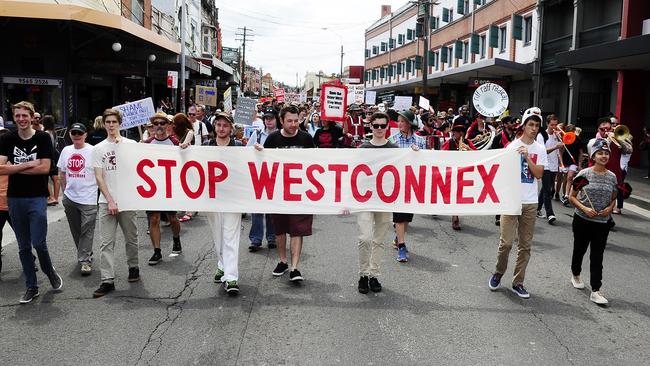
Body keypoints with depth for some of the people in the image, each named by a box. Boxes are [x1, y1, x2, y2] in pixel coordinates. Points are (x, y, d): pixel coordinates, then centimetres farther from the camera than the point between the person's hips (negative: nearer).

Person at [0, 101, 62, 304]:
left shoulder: (42, 138, -2)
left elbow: (45, 168, -12)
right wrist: (28, 165, -13)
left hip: (37, 197, -3)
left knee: (39, 243, -8)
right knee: (24, 247, 9)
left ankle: (50, 272, 21)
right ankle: (31, 287, 19)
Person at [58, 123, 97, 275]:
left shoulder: (93, 151, -8)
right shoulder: (66, 150, 8)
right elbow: (62, 173, 17)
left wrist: (96, 189, -8)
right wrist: (65, 189, 13)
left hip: (88, 198, -6)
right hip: (70, 198, 6)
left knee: (87, 230, -5)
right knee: (75, 230, 15)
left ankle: (85, 260, 0)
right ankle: (84, 254, 31)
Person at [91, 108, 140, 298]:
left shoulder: (130, 144, 5)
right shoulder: (98, 149, 7)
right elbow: (99, 178, 2)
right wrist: (110, 201, -8)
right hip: (106, 202, 1)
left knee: (131, 238, 11)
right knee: (106, 242, -3)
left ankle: (133, 267, 31)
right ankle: (107, 281, -2)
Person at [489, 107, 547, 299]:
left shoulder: (540, 149, 6)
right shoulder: (512, 146, -2)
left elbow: (539, 174, -3)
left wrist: (527, 157, -14)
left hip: (530, 202, 3)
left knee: (525, 245, 6)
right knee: (506, 241, -6)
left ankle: (518, 282, 16)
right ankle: (498, 273, 19)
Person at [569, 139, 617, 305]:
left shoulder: (612, 177, 1)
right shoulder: (584, 174, -8)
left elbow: (613, 199, 14)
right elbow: (572, 196, -4)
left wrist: (610, 208, -8)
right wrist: (584, 208, -19)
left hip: (602, 223, 2)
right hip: (582, 220, -1)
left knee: (597, 256, 0)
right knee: (580, 249, 16)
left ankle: (596, 291, 3)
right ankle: (576, 275, 41)